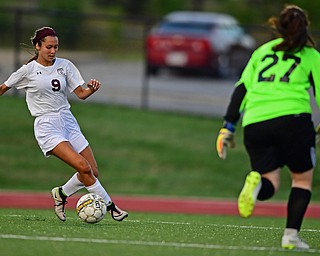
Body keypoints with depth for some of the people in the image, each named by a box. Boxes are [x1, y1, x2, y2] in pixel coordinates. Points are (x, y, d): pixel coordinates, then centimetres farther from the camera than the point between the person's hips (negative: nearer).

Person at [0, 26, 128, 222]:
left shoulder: (65, 65, 7)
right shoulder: (28, 70, -3)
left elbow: (81, 94, 5)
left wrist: (92, 89, -16)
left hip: (68, 122, 5)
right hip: (47, 127, -5)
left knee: (93, 172, -3)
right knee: (83, 167, -22)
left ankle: (62, 193, 22)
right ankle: (109, 205, -11)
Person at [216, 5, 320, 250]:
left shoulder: (262, 51, 21)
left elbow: (241, 89, 14)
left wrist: (228, 127, 12)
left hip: (254, 124, 3)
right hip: (293, 118, -3)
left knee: (270, 184, 9)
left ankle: (256, 181, -28)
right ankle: (291, 235, 0)